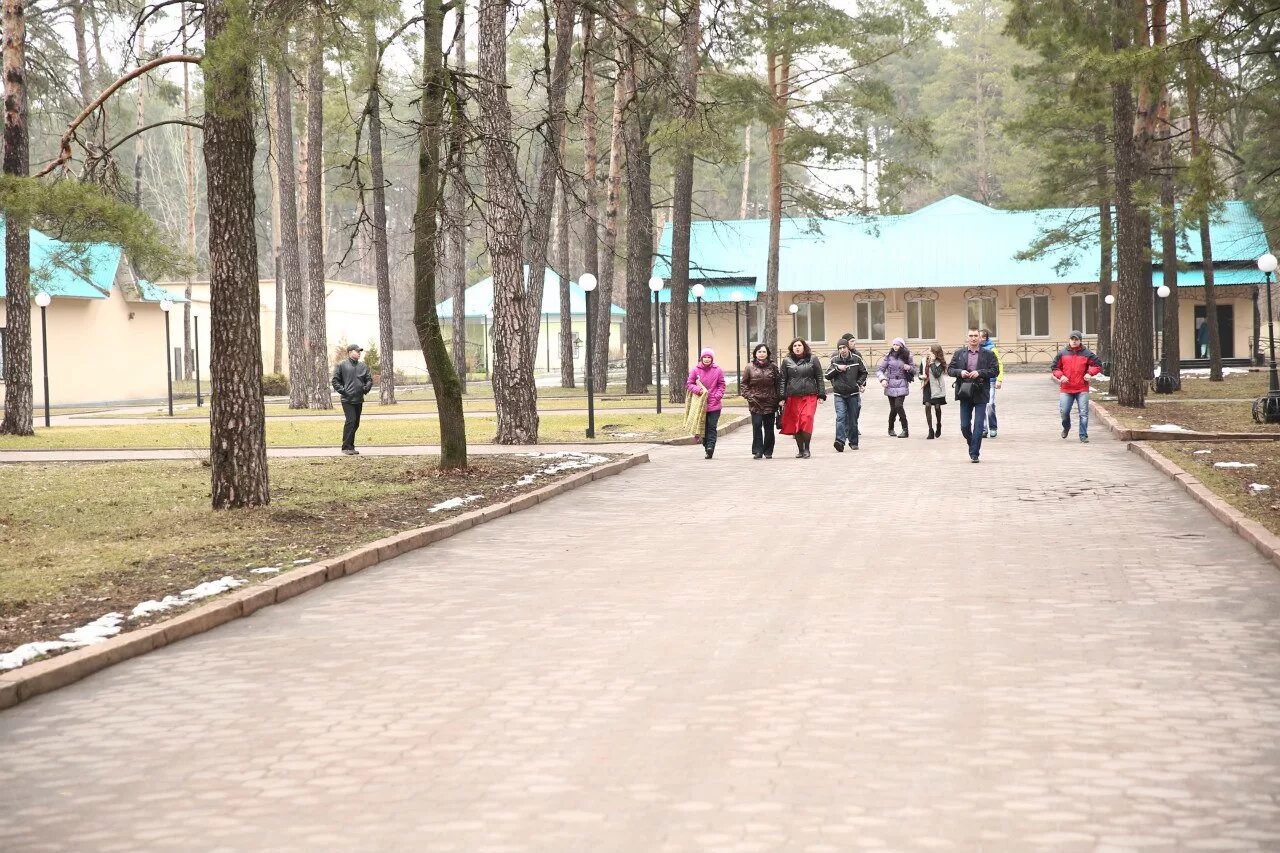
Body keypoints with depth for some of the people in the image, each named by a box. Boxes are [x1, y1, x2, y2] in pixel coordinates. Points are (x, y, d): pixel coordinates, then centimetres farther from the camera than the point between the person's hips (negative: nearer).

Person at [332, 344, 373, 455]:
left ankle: (351, 446, 17)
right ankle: (346, 447, -10)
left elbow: (369, 380, 19)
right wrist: (342, 391, -10)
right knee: (351, 421, -15)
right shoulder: (342, 365, -2)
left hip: (359, 400, 6)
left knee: (356, 423, 8)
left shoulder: (363, 366, 13)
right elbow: (335, 380, -1)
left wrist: (365, 389, 2)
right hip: (347, 399, -6)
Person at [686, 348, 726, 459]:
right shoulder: (695, 370, 1)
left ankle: (710, 446, -17)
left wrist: (717, 396, -8)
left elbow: (721, 385, 7)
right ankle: (707, 447, 16)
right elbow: (689, 384, 5)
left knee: (712, 427, -10)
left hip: (714, 404, -2)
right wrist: (698, 390, -14)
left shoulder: (718, 370, 1)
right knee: (704, 427, 7)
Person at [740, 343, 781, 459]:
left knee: (768, 427, 5)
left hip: (770, 402, 1)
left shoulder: (773, 367, 5)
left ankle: (768, 451, 13)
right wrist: (748, 395, -5)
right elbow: (743, 383, 8)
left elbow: (778, 383, 7)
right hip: (755, 402, -1)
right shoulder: (749, 367, 3)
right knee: (757, 425, -8)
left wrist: (778, 399, -1)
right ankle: (758, 451, -5)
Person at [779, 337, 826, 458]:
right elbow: (782, 379, 10)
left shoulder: (813, 359, 8)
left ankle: (807, 448, -7)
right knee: (795, 423, 2)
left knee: (806, 420, -16)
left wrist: (821, 395, 4)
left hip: (810, 395, -2)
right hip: (793, 397, 2)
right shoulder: (787, 361, 10)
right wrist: (782, 397, 2)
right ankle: (800, 449, 12)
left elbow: (819, 378, 10)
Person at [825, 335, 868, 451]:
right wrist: (837, 368, -10)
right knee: (840, 417, -16)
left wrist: (860, 383, -1)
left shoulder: (856, 358, 1)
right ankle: (840, 441, -24)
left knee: (853, 419, 8)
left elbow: (863, 372, 14)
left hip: (853, 393, 1)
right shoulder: (834, 360, 2)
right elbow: (828, 375, 4)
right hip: (839, 394, -1)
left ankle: (853, 442, 21)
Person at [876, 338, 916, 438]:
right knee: (893, 408, 2)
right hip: (890, 385, 1)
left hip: (902, 385, -1)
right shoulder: (889, 356, 1)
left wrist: (909, 368, -9)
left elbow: (914, 370, 13)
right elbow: (879, 370, 1)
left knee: (899, 406, -15)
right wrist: (882, 379, -16)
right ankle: (891, 429, 24)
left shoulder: (907, 357, 3)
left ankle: (905, 430, -7)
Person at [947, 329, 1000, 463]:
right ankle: (973, 446, 29)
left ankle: (974, 454, 0)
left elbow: (995, 371, -2)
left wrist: (980, 373, -16)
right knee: (964, 426, 4)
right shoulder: (959, 353, 8)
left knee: (978, 425, -5)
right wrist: (960, 372, -11)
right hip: (965, 394, 2)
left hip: (980, 395, -2)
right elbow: (950, 369, 9)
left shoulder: (988, 354, 2)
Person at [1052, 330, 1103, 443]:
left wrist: (1090, 373, -8)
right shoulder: (1062, 354, 5)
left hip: (1082, 390, -1)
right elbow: (1055, 367, 11)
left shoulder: (1087, 354, 2)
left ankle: (1083, 436, 3)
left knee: (1083, 413, -3)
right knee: (1064, 411, -2)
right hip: (1066, 389, 1)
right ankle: (1066, 427, 29)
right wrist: (1061, 376, -7)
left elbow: (1098, 365, 8)